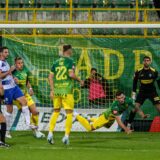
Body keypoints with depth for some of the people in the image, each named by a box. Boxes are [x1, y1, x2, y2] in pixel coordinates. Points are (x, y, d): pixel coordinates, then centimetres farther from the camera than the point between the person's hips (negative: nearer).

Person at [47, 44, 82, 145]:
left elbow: (50, 77, 8)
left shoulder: (56, 62, 11)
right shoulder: (70, 61, -5)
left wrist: (52, 90, 11)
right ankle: (67, 135, -6)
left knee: (56, 111, 16)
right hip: (67, 90, -5)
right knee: (69, 112, 1)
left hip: (56, 90, 5)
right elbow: (71, 74, -16)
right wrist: (79, 80, 2)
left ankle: (50, 133, 7)